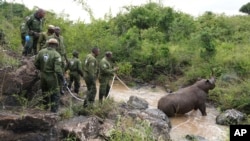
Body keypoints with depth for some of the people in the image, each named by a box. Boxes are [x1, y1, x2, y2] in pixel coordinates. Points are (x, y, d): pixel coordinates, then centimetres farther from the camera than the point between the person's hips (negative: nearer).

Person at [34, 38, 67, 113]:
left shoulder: (41, 52, -3)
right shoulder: (56, 55, -17)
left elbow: (36, 63, 4)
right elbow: (58, 69, -23)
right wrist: (63, 80, -16)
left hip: (42, 75, 5)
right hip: (51, 76, -5)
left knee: (45, 90, 26)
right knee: (55, 92, 12)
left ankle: (46, 105, 42)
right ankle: (54, 108, 14)